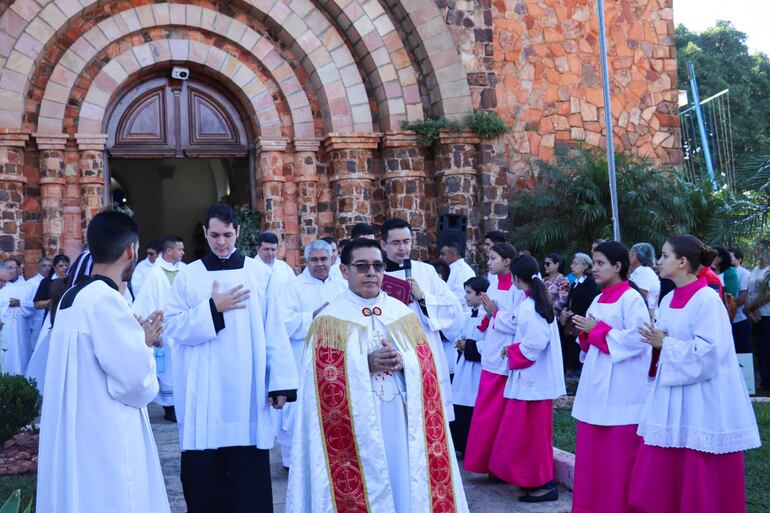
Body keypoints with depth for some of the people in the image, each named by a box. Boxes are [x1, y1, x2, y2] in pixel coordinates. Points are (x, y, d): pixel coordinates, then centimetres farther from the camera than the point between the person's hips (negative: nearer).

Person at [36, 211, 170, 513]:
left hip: (76, 437, 9)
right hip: (105, 443, -9)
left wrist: (136, 339, 11)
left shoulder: (71, 299, 9)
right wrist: (144, 345, -1)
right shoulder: (106, 301, -18)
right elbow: (136, 381, -20)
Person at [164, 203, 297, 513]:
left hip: (247, 391, 0)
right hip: (204, 394, 0)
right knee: (204, 473, 4)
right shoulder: (188, 276, 5)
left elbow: (274, 332, 2)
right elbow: (173, 326, -2)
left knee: (250, 476, 1)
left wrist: (281, 382, -3)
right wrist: (212, 309, -13)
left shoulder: (259, 273, 5)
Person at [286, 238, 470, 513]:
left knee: (405, 483, 5)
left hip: (401, 420, 3)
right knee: (364, 489, 1)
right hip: (355, 425, -3)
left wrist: (402, 362, -12)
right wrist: (365, 365, -17)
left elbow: (427, 365, 7)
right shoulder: (330, 320, -1)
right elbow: (323, 378, -7)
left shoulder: (404, 314, 10)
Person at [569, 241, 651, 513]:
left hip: (621, 390, -8)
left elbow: (637, 339, -19)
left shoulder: (631, 298, -9)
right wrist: (586, 333, -1)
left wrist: (598, 329, -14)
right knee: (592, 451, 10)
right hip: (596, 384, 8)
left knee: (618, 456, -2)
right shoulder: (598, 300, 15)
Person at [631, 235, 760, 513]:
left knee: (702, 477, 2)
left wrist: (665, 344, -14)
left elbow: (709, 351, -20)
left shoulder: (708, 300, -14)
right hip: (671, 394, 8)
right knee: (660, 469, 9)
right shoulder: (668, 300, 10)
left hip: (702, 399, -8)